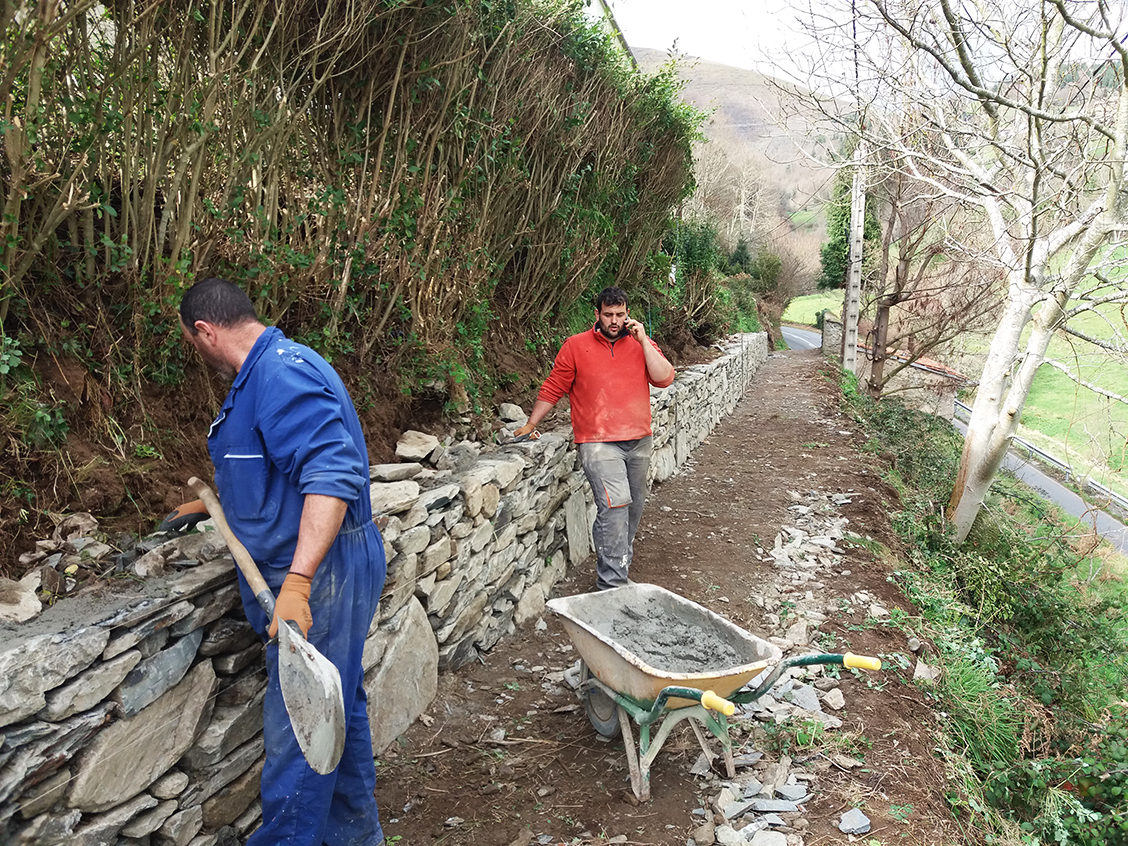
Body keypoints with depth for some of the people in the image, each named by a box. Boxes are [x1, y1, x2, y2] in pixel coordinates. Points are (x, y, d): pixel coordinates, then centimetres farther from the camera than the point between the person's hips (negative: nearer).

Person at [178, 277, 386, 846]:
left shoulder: (281, 372, -20)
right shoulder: (264, 373, 15)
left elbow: (332, 473, -31)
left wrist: (297, 583, -37)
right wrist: (217, 501, 46)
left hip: (320, 572, -11)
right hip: (308, 570, 11)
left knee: (296, 727, -1)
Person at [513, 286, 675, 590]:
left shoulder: (642, 345, 8)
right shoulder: (576, 346, 2)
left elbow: (664, 378, -6)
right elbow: (553, 388, 7)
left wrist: (643, 340, -10)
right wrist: (530, 424, 5)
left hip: (639, 441, 4)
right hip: (598, 443, -4)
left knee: (634, 506, 13)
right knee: (615, 504, -17)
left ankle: (621, 563, 33)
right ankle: (611, 584, -13)